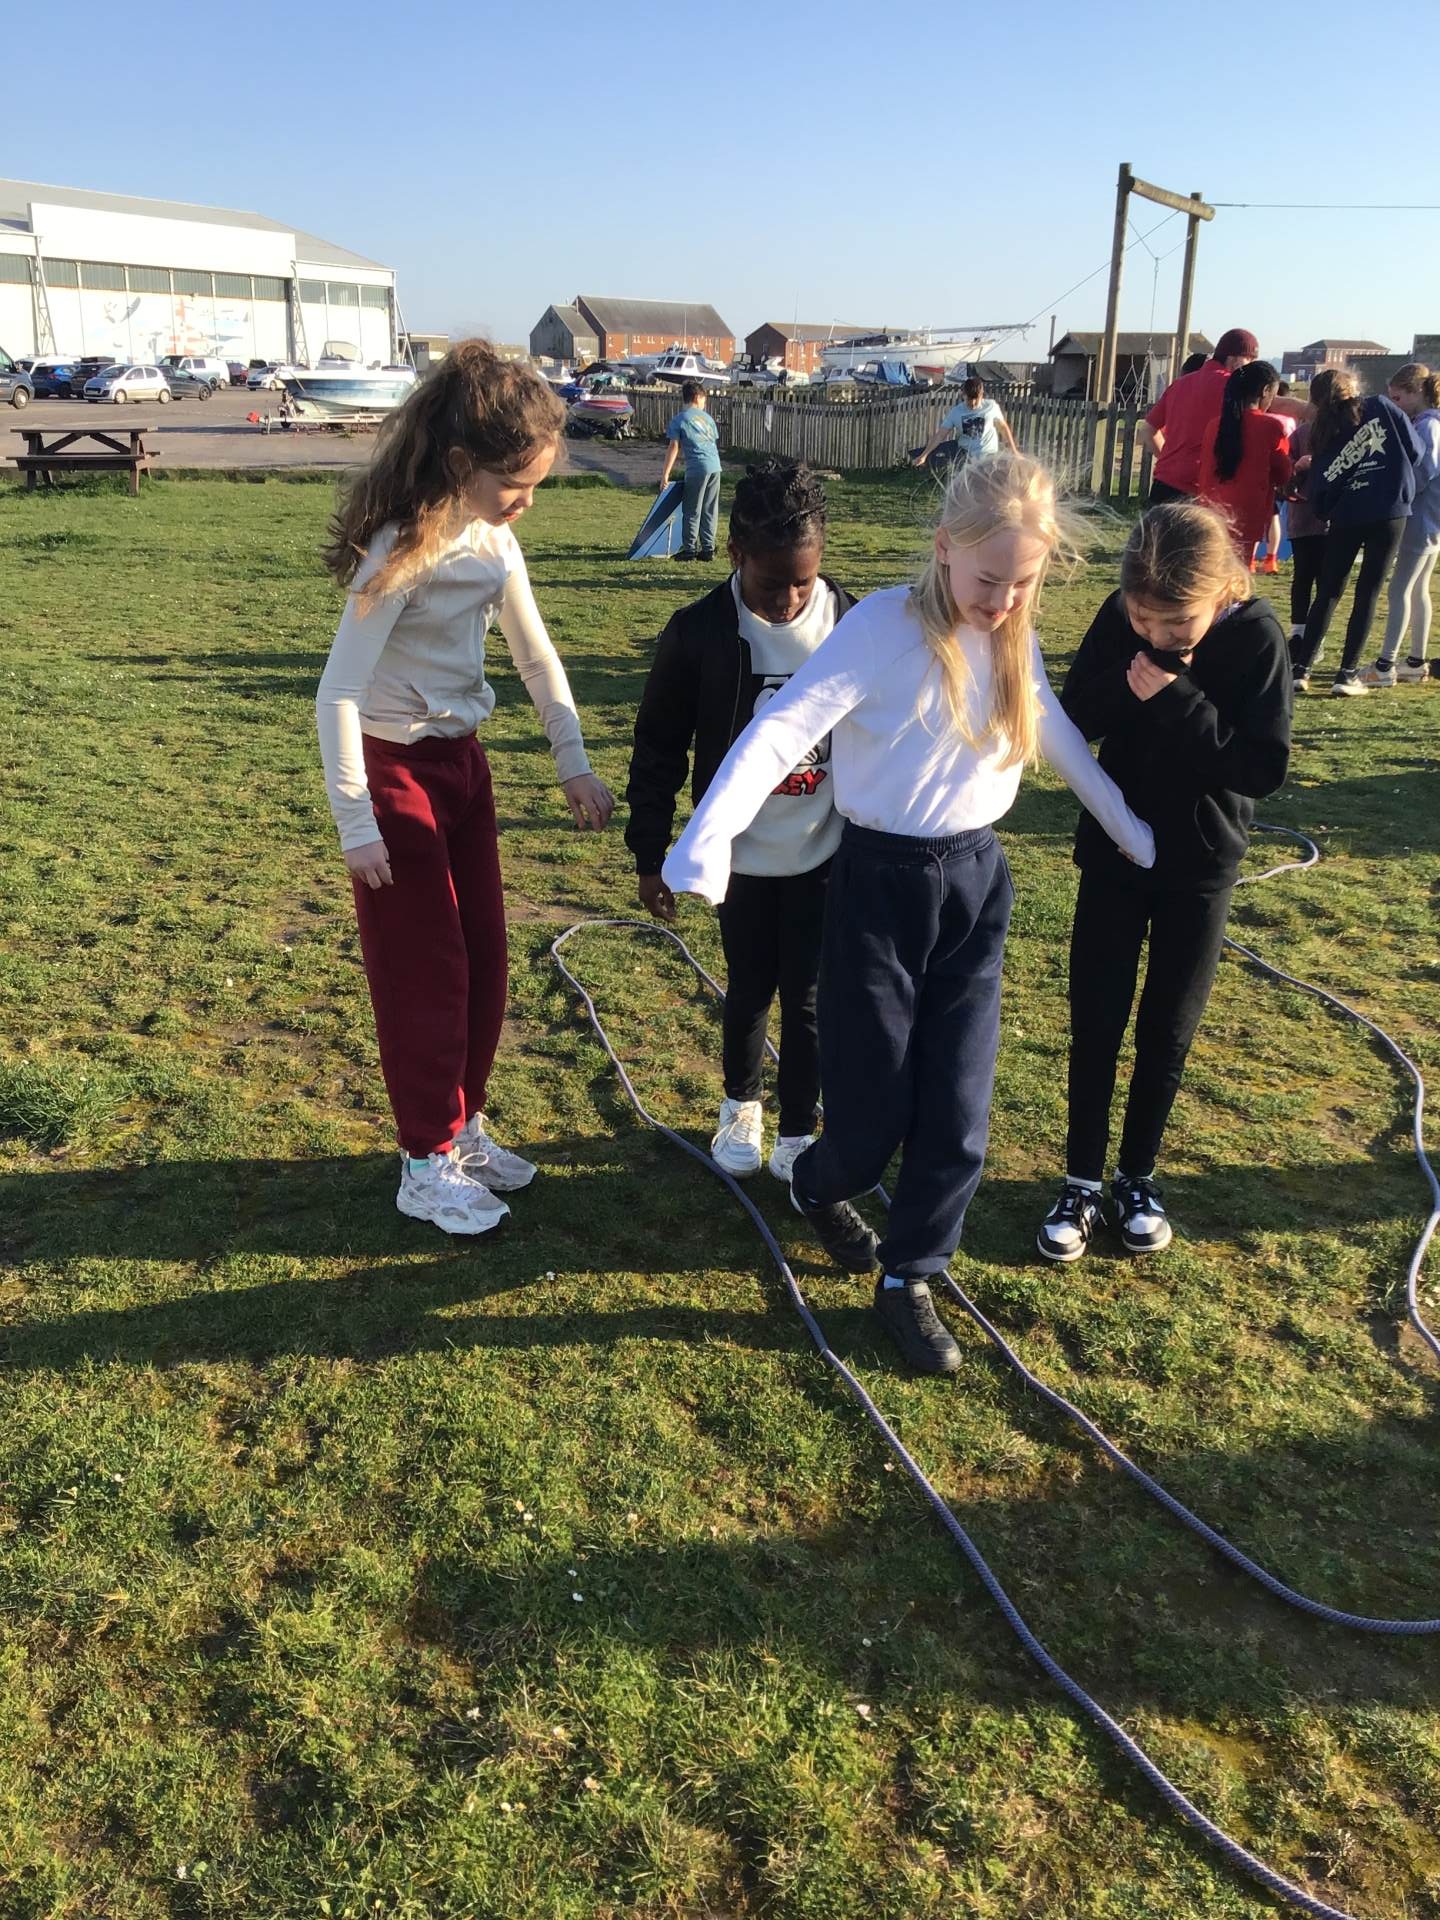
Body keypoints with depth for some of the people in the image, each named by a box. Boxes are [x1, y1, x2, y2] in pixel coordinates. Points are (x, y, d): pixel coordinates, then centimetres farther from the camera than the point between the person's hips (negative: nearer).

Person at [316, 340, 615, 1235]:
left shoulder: (494, 540, 1)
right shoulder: (403, 550, -22)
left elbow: (537, 653, 12)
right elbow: (338, 693, -22)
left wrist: (574, 761, 6)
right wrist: (358, 828, -21)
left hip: (463, 760, 8)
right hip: (396, 768, -8)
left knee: (485, 960, 13)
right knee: (427, 972, 1)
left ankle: (462, 1123, 31)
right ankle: (429, 1163, 17)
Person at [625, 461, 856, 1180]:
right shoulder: (698, 633, -13)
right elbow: (658, 749, -4)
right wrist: (649, 856, -1)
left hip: (824, 852, 0)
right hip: (739, 854, 0)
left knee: (808, 998, 5)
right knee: (749, 989, 13)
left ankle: (799, 1133, 24)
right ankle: (740, 1103, 39)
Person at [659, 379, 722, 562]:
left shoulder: (678, 419, 0)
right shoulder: (707, 417, 15)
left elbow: (674, 447, -5)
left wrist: (665, 474, -4)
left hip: (697, 468, -5)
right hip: (715, 466, 5)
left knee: (692, 511, 2)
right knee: (710, 510, 9)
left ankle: (689, 549, 4)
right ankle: (708, 548, 12)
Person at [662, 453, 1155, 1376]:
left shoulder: (1015, 638, 2)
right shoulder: (884, 627, -17)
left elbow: (1062, 740, 17)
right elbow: (783, 729, -28)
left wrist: (1140, 835, 24)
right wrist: (708, 841, -43)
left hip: (977, 882, 5)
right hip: (884, 885, -5)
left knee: (959, 1108, 4)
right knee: (874, 1104, 5)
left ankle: (909, 1277, 22)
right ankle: (819, 1188, 40)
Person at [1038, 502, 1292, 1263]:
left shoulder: (1256, 637, -16)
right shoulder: (1118, 619, -10)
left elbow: (1264, 767, -20)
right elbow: (1072, 722, -7)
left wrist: (1177, 705, -28)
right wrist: (1124, 691, -25)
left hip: (1200, 868, -1)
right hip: (1113, 853, 2)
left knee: (1167, 1031, 10)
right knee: (1095, 1024, 5)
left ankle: (1138, 1177, 29)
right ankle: (1082, 1181, 21)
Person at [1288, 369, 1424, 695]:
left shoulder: (1324, 438, 6)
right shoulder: (1382, 407, 1)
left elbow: (1318, 497, 2)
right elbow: (1415, 450, 1)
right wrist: (1394, 478, 17)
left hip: (1346, 516, 2)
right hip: (1389, 512, -2)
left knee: (1328, 593, 11)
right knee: (1368, 593, 3)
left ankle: (1300, 668, 4)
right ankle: (1347, 674, 1)